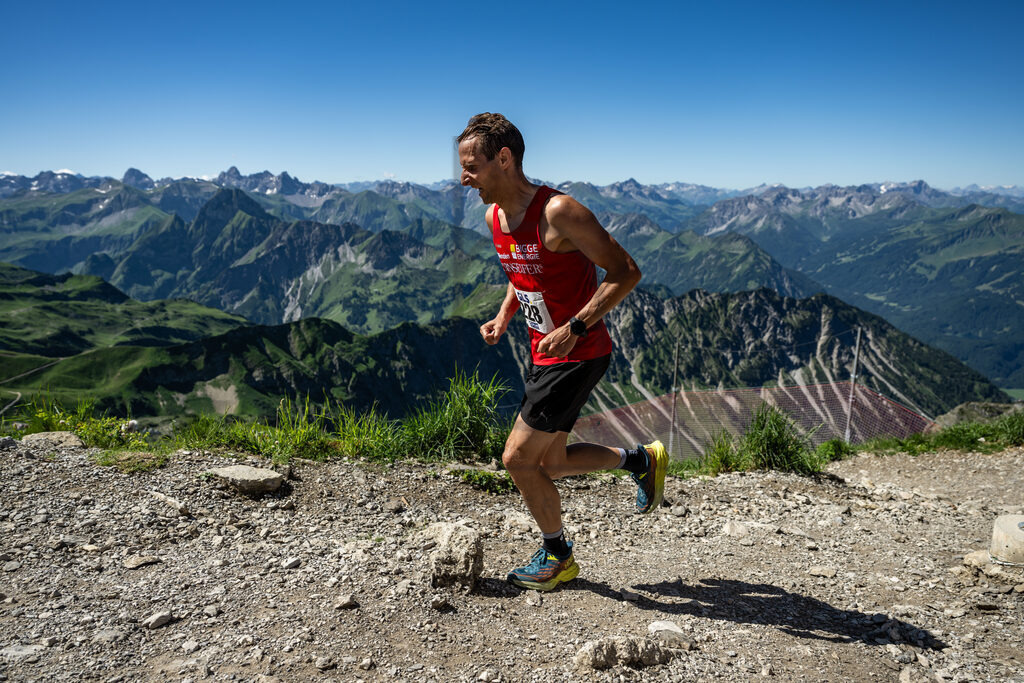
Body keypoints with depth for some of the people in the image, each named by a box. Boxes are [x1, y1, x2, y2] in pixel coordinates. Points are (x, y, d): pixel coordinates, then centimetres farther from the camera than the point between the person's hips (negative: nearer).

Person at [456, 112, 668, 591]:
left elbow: (626, 273, -19)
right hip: (546, 354, 9)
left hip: (578, 355, -9)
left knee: (518, 458, -4)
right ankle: (640, 459, 33)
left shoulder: (559, 212, -21)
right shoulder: (494, 217, 5)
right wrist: (503, 317, 4)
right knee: (547, 464, 14)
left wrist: (574, 328, -26)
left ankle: (558, 556, 19)